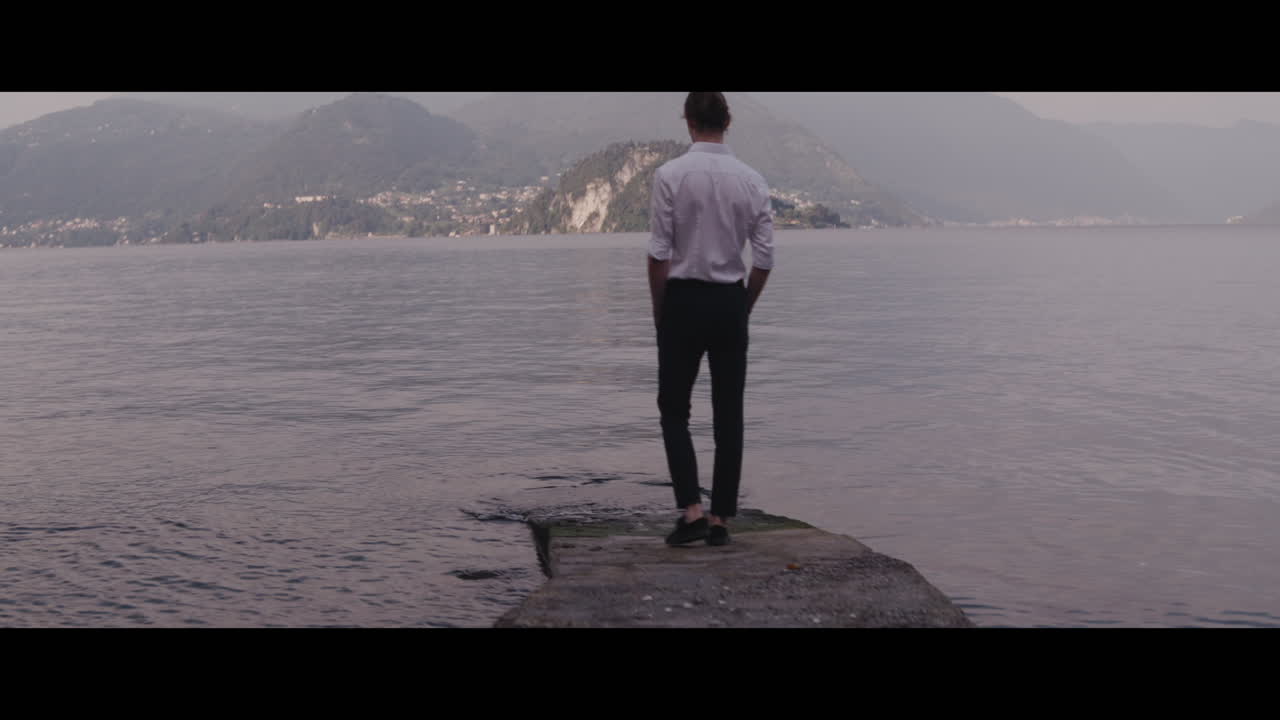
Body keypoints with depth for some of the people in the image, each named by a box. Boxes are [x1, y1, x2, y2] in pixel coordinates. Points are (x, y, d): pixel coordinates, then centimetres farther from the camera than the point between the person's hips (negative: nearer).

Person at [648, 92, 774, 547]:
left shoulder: (670, 175, -9)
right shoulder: (751, 180, 0)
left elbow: (659, 254, -10)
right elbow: (764, 258, 0)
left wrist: (659, 309, 3)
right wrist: (744, 308, 14)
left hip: (683, 301, -2)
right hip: (730, 303, 3)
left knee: (674, 410, 9)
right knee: (729, 416, 8)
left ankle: (691, 510, -3)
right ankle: (721, 519, 11)